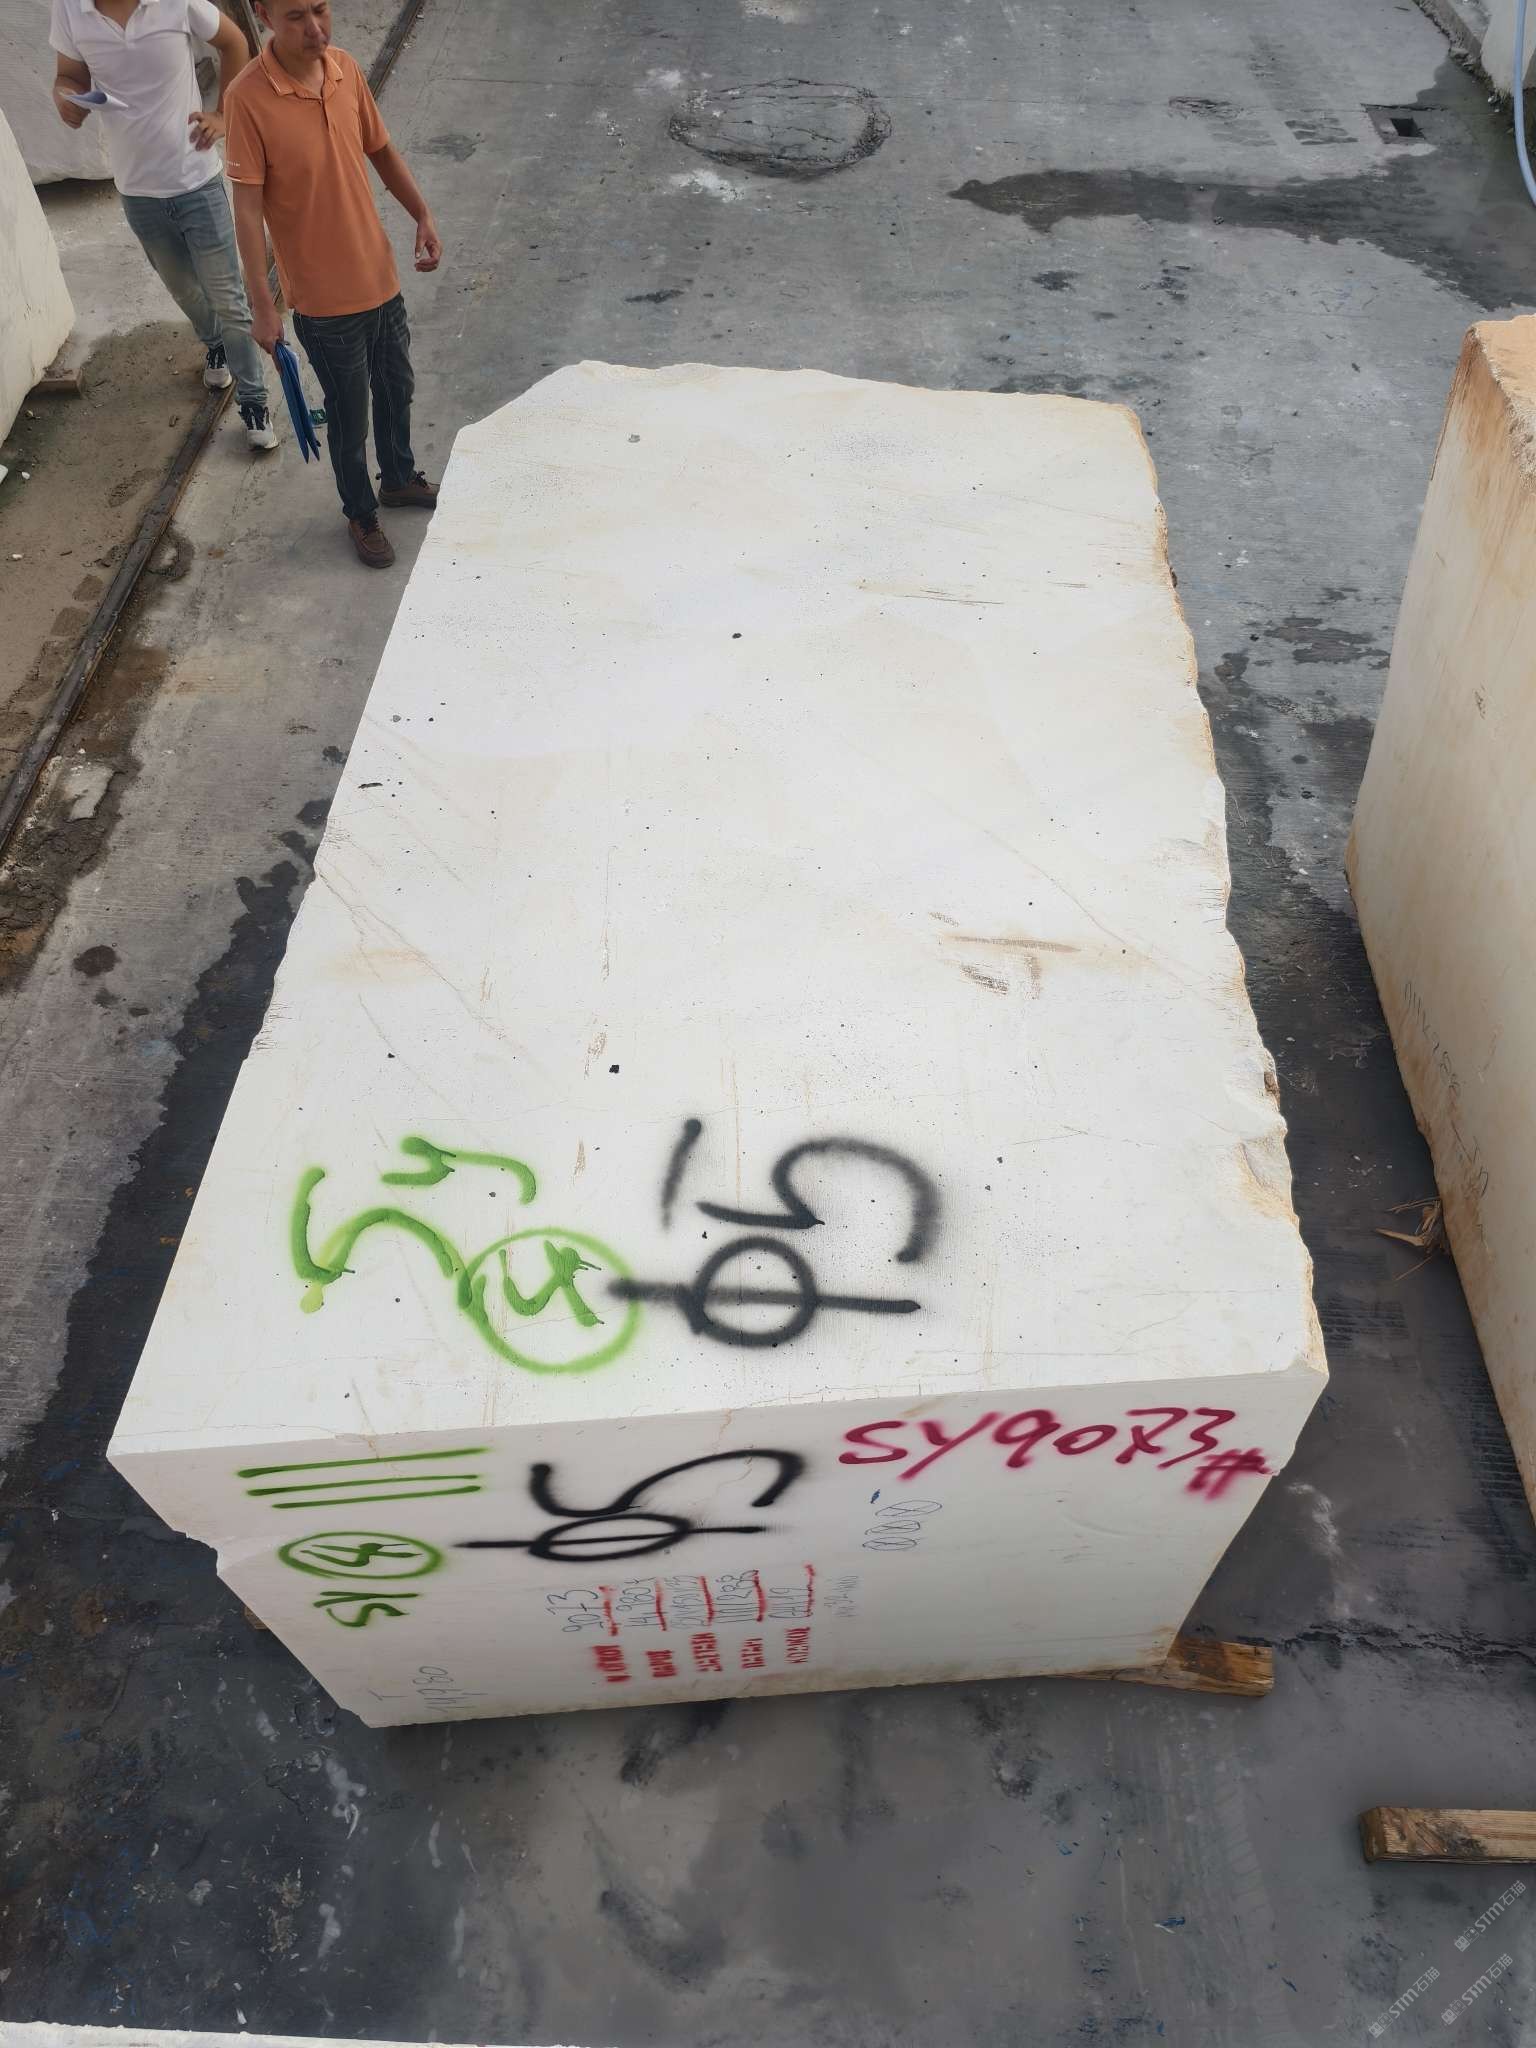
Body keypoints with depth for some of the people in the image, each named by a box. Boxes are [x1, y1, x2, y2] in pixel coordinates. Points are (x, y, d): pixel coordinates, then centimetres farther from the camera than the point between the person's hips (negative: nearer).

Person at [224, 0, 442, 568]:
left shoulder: (345, 68, -3)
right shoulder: (249, 97, -21)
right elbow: (247, 209, -18)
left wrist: (422, 216, 4)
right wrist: (261, 306, -19)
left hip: (381, 278, 6)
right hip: (325, 298, -6)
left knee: (397, 390, 24)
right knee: (349, 418, 10)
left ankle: (399, 478, 50)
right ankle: (361, 515, 34)